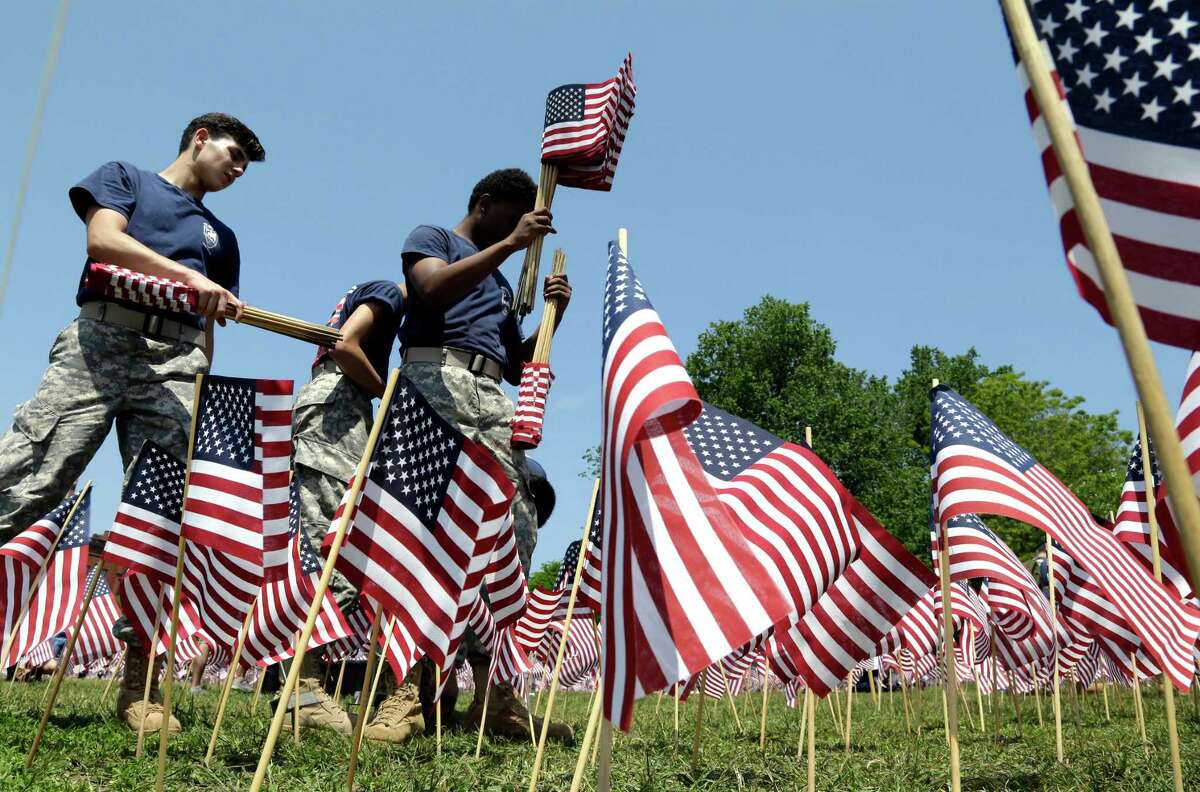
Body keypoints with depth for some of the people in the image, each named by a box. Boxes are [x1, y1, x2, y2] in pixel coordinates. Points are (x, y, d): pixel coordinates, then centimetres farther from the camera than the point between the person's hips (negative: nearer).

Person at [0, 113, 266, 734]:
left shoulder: (221, 237, 31)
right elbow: (102, 239, -1)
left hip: (175, 362, 3)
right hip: (102, 338, -3)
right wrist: (188, 275, -11)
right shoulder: (124, 177, 21)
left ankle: (138, 689, -7)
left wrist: (199, 390, 12)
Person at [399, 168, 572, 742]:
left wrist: (552, 314, 15)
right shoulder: (432, 238, 16)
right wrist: (509, 243, -7)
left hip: (489, 396, 7)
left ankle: (493, 693, -4)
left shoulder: (500, 284, 35)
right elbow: (434, 289, -9)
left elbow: (517, 368, 28)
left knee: (517, 524, -5)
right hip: (438, 377, -7)